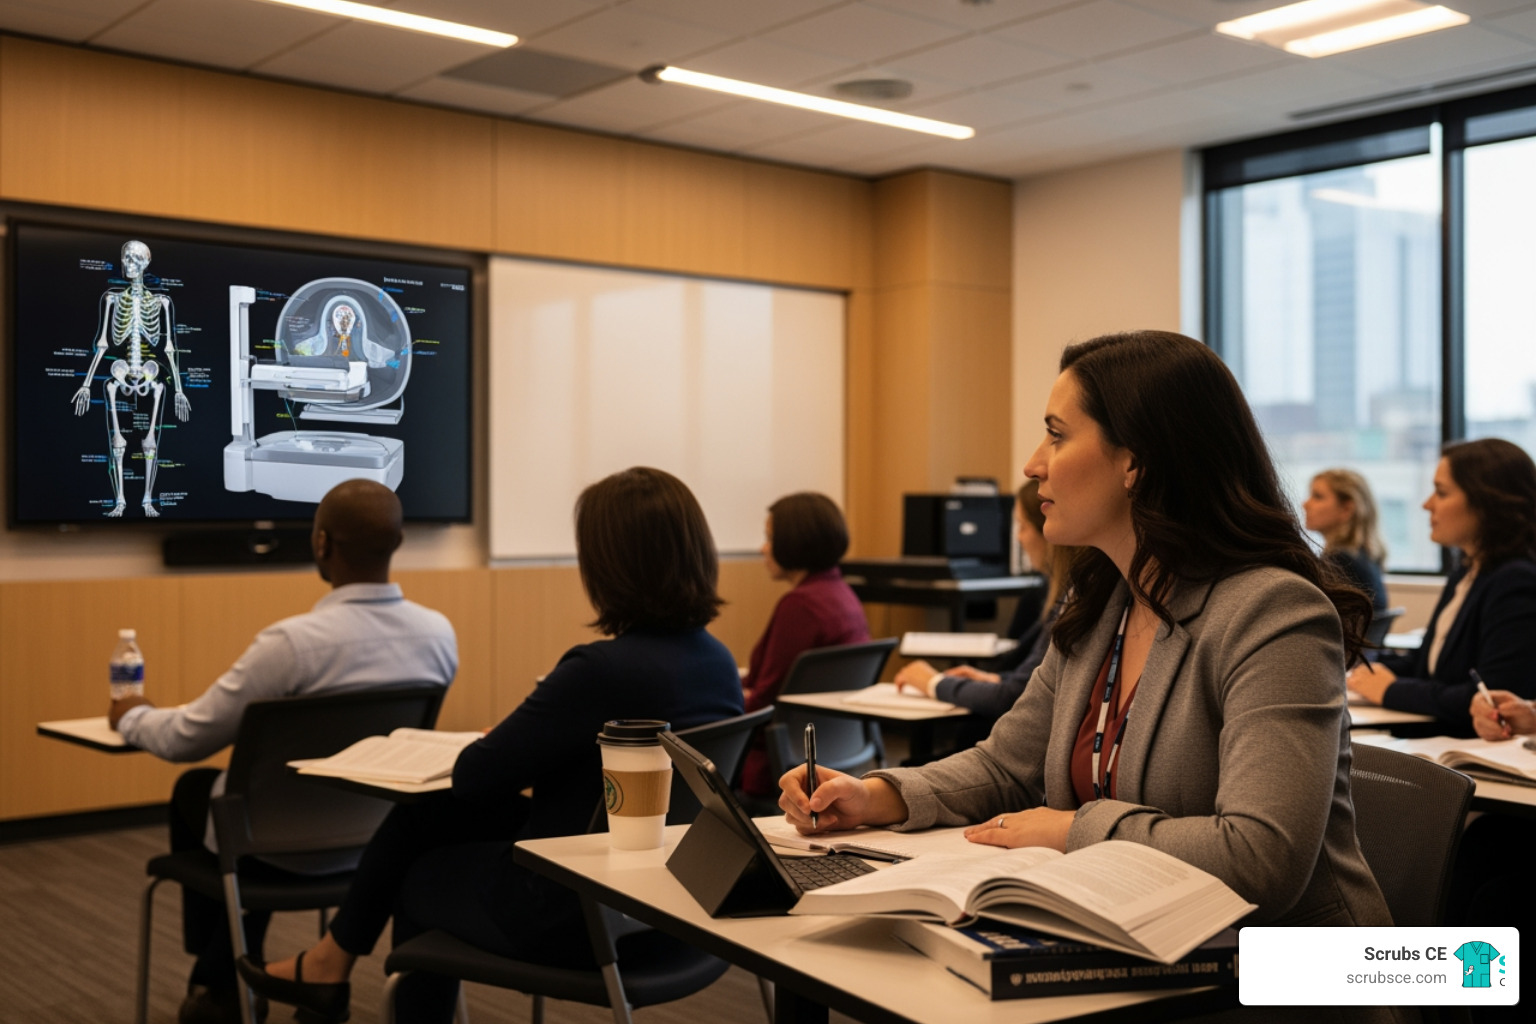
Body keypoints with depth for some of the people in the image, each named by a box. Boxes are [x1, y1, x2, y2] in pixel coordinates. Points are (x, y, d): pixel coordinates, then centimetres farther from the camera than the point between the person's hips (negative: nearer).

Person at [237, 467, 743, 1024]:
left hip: (575, 919, -8)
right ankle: (331, 962, 38)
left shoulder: (602, 670, -28)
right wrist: (538, 723, 5)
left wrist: (504, 734, 2)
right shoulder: (721, 664, -3)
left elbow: (475, 775, -17)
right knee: (426, 812, 20)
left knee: (420, 879, 23)